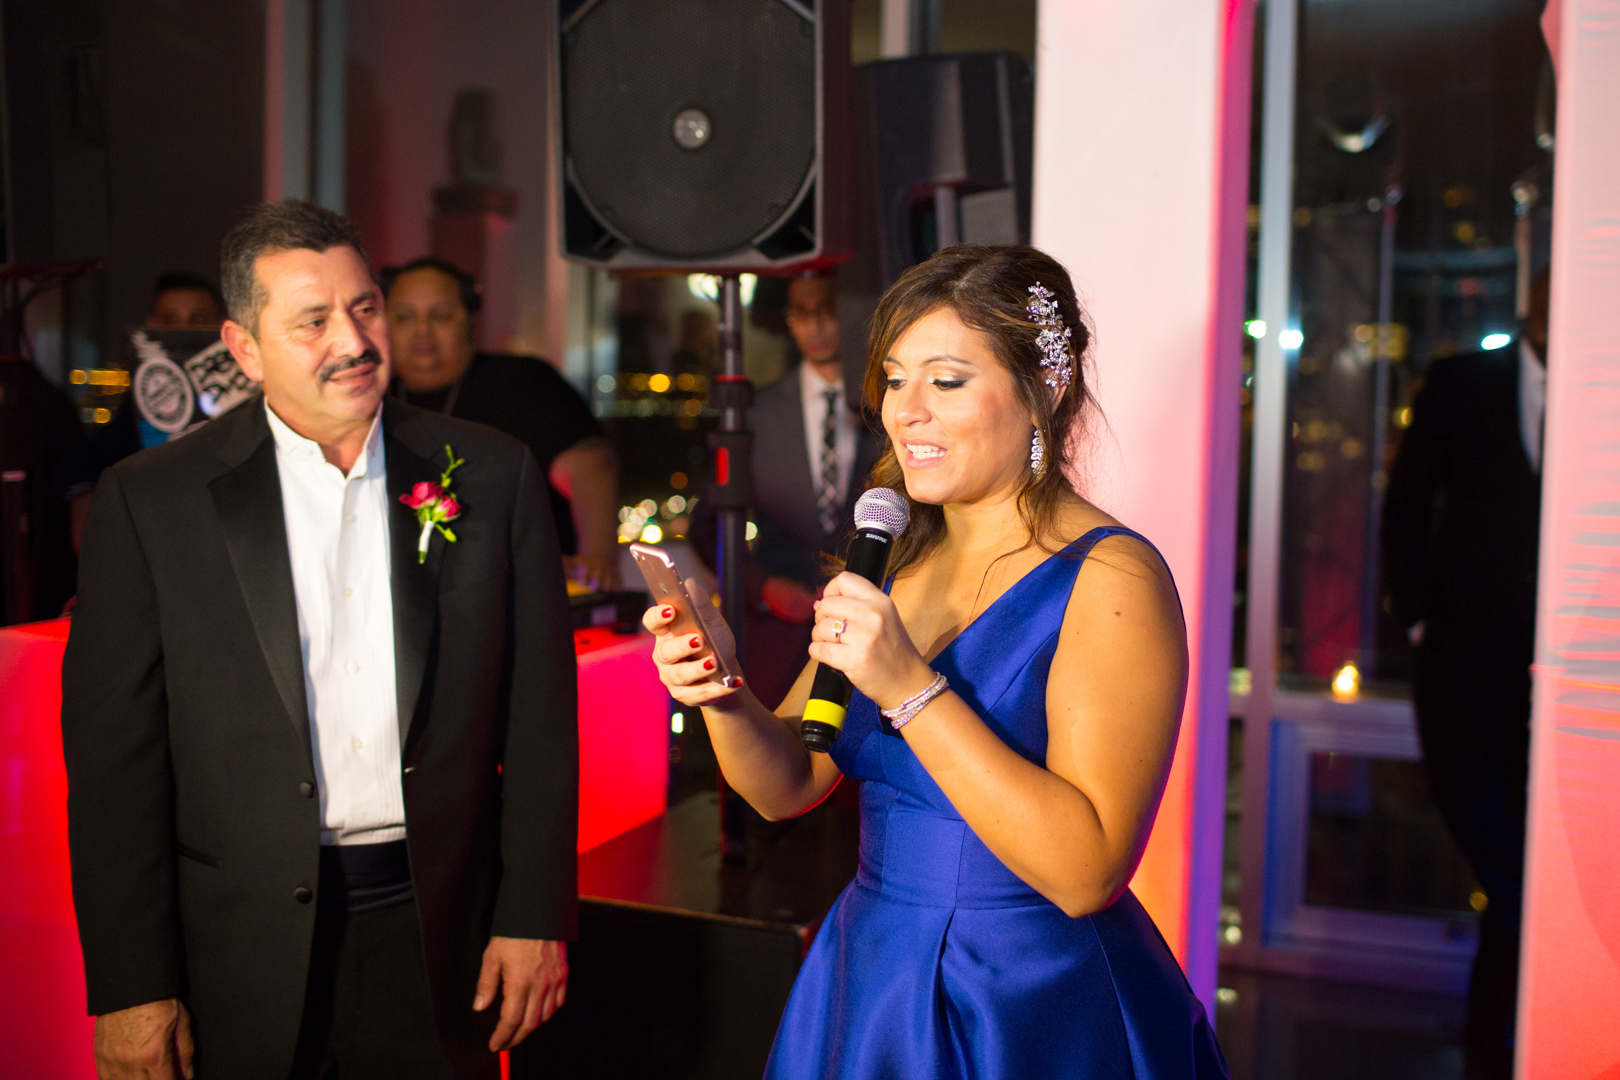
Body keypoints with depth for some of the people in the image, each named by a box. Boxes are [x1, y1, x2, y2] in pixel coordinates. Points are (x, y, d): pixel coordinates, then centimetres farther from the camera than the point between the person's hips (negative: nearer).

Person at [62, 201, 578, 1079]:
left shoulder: (491, 474, 0)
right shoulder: (150, 501, -3)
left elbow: (539, 715, 1)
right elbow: (114, 753, -3)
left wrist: (535, 918, -1)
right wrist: (131, 987, -6)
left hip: (441, 941, 1)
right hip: (243, 964, -1)